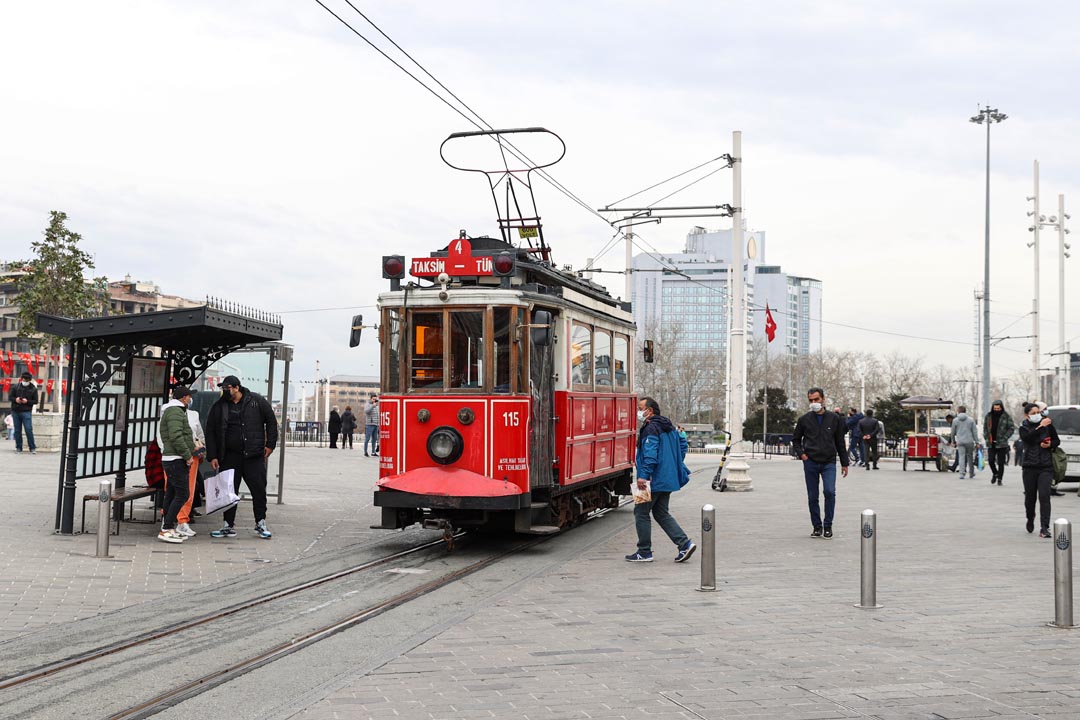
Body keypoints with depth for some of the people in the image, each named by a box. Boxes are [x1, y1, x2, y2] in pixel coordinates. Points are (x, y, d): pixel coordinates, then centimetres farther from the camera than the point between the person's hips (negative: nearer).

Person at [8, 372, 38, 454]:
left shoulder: (33, 389, 1)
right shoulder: (15, 386, 6)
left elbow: (35, 401, 2)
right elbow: (10, 397, 9)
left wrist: (27, 401, -16)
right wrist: (15, 399, -12)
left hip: (26, 412, -3)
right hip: (15, 411, 3)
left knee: (29, 430, -8)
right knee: (17, 430, 7)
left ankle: (32, 448, -3)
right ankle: (18, 447, 15)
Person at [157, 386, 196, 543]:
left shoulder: (174, 411, 22)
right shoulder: (175, 411, -12)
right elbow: (176, 437, -21)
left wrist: (191, 448, 19)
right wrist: (188, 455, -18)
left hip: (172, 459, 11)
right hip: (176, 459, -11)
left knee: (171, 494, 12)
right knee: (182, 495, -13)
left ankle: (169, 528, 15)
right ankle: (166, 530, -14)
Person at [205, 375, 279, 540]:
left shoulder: (257, 401, 1)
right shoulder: (218, 407, 6)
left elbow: (271, 421, 8)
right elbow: (210, 432, 8)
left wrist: (270, 445, 1)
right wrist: (212, 456, 1)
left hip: (254, 457, -2)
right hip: (229, 457, 2)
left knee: (259, 490, 1)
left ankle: (260, 524, 14)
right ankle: (229, 526, 15)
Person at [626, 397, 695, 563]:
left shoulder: (651, 428, -16)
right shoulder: (669, 427, 14)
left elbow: (650, 454, -26)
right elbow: (682, 442, 24)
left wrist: (644, 475, -29)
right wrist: (676, 465, 25)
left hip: (654, 481, -10)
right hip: (668, 479, 10)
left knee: (641, 513, 3)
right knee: (662, 513, 17)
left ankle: (644, 552, 8)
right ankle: (684, 543, 6)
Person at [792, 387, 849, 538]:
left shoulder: (834, 419, 5)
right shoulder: (804, 420, 5)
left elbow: (840, 442, 10)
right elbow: (796, 439, 16)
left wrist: (844, 463, 9)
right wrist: (800, 453, -2)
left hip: (829, 463, -1)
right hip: (810, 463, 1)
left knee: (830, 491, -17)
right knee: (812, 497, 4)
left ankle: (828, 526, -3)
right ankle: (817, 527, 17)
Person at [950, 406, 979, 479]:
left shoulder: (955, 421, 2)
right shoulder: (971, 420, 2)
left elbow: (953, 432, 8)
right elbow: (975, 432, 0)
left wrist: (953, 441, 21)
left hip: (960, 442, -1)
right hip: (969, 441, 1)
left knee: (961, 457, -2)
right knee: (970, 457, 14)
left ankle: (962, 473, -14)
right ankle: (971, 473, 24)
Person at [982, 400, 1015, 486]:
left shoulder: (1006, 416, -2)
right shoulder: (988, 416, 8)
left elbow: (1012, 428, -2)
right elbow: (985, 428, 15)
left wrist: (1005, 438, -11)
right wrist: (986, 438, 3)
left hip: (1002, 443, -2)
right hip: (991, 443, 2)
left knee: (1001, 462, 0)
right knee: (991, 460, -5)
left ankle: (999, 479, 11)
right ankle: (995, 474, 22)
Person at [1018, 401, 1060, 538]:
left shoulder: (1047, 424, 4)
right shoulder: (1024, 427, 2)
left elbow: (1057, 441, 14)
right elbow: (1027, 437, -19)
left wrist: (1050, 445, -7)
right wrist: (1040, 427, -27)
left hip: (1046, 467, -1)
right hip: (1030, 467, 1)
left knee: (1044, 496, -11)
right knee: (1030, 497, 10)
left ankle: (1044, 528, -11)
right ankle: (1030, 519, 37)